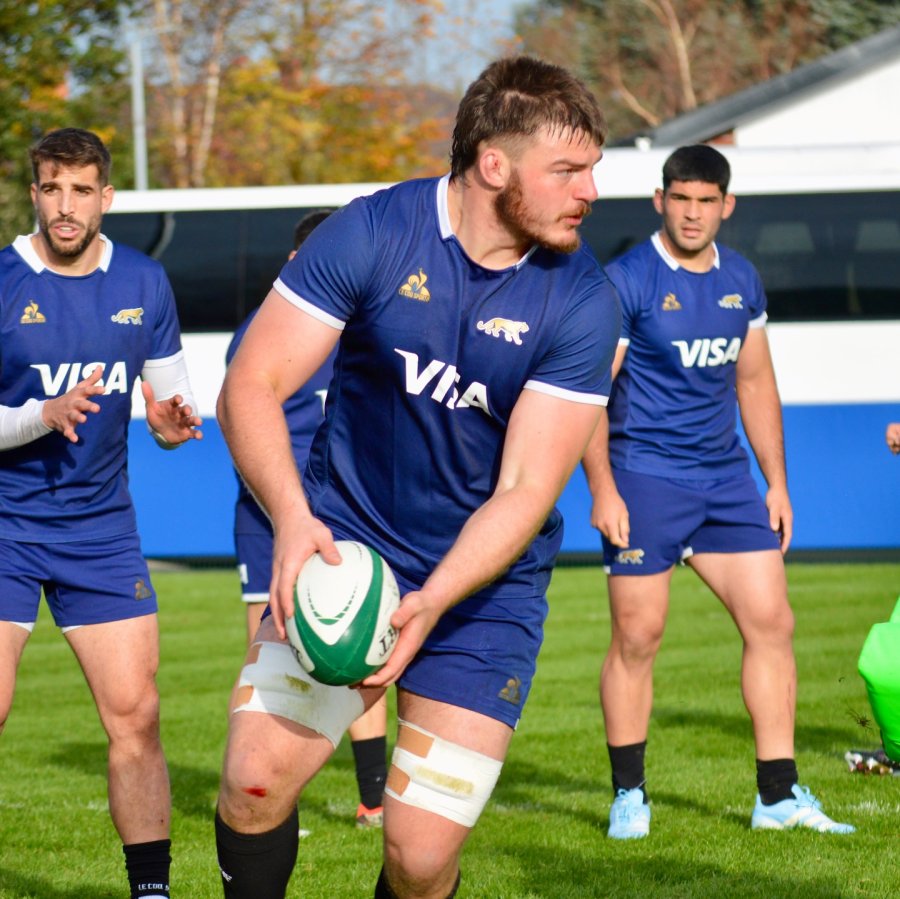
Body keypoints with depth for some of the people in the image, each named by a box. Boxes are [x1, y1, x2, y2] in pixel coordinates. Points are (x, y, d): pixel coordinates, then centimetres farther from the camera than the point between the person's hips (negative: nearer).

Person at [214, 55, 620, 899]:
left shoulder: (581, 303, -11)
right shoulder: (370, 234, -11)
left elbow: (524, 491, -13)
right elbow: (251, 386, -10)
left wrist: (429, 606, -28)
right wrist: (292, 519, -28)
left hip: (483, 587, 0)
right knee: (257, 775, -18)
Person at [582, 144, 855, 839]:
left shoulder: (743, 281, 9)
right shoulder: (627, 281, -9)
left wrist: (776, 482, 14)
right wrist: (602, 489, -16)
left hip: (725, 477, 6)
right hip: (645, 475, -5)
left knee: (772, 622, 0)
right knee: (638, 637, -4)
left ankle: (779, 796, 6)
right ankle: (629, 796, 10)